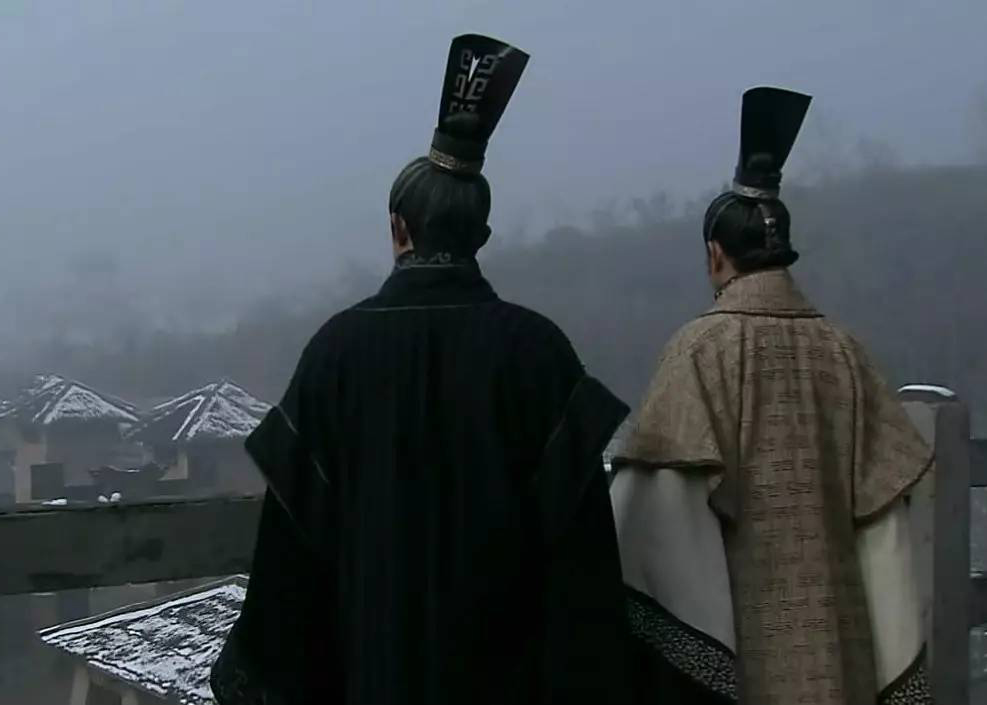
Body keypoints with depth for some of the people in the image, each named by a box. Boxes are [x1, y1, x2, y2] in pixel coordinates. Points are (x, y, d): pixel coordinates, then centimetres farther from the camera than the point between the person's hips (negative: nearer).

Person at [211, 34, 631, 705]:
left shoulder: (340, 345, -6)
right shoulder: (538, 347, -7)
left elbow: (295, 523, -4)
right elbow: (580, 535, -9)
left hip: (378, 647, 0)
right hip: (507, 650, 0)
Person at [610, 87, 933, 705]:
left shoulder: (703, 346, -9)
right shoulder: (843, 350, 3)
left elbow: (659, 487, -16)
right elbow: (882, 492, 3)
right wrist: (893, 645, 9)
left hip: (737, 607, -4)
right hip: (831, 605, 4)